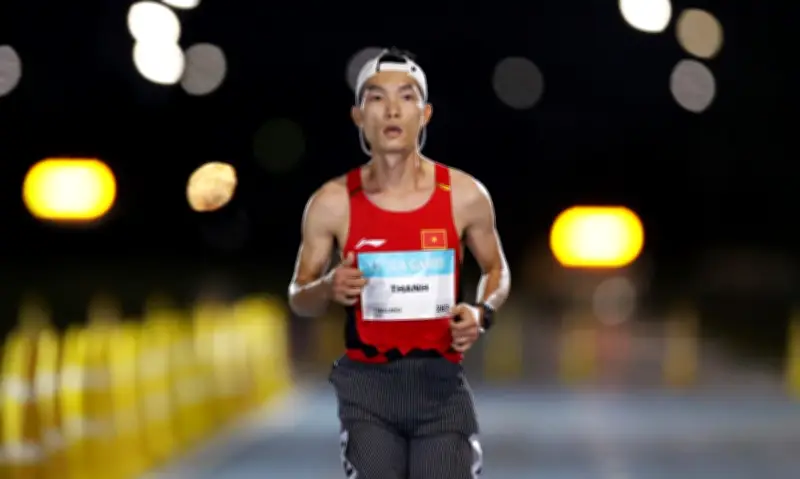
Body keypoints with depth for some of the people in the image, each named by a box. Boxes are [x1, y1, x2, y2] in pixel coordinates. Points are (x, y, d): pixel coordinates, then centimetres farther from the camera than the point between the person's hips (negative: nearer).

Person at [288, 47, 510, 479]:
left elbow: (497, 270, 14)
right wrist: (328, 289, -15)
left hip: (441, 384, 1)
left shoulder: (464, 195, -1)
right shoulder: (332, 203, -3)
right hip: (368, 385, 0)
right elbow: (298, 298, 8)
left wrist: (482, 313, -7)